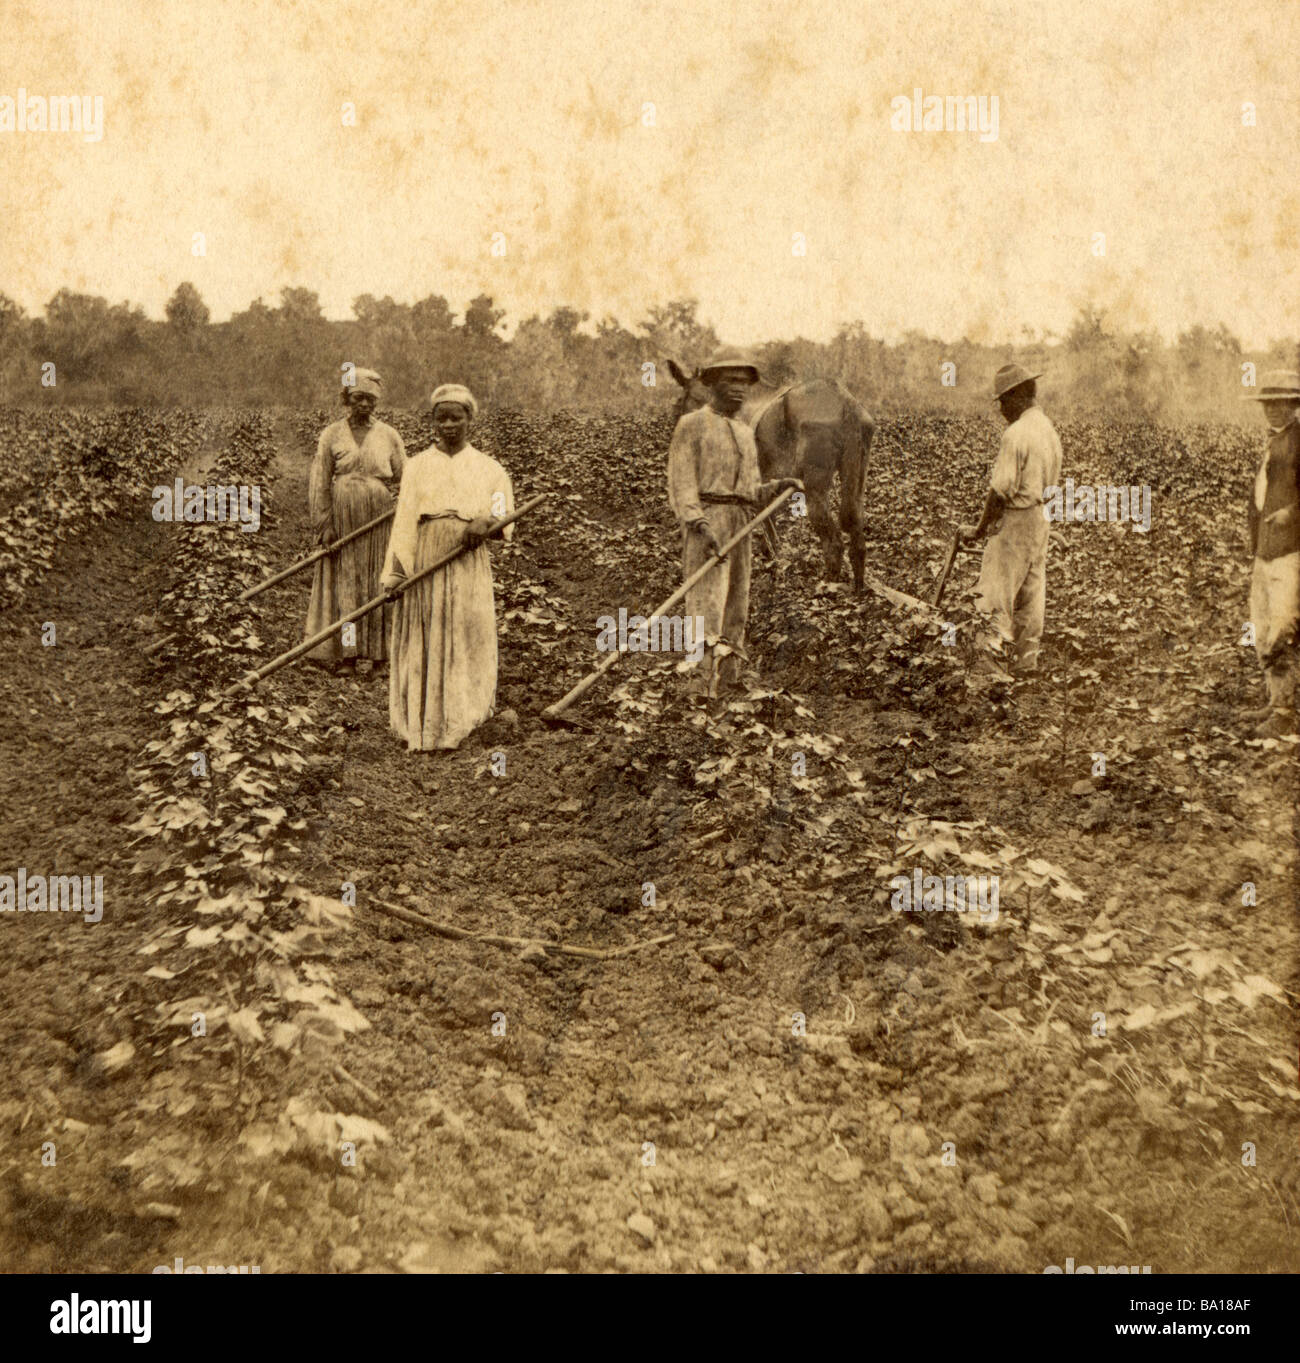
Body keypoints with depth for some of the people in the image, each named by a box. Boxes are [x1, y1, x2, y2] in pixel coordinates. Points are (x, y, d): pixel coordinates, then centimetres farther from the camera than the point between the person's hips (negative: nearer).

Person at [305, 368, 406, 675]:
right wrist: (323, 523, -7)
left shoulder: (388, 435, 6)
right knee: (343, 582, 1)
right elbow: (320, 483, 1)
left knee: (374, 582, 3)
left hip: (378, 519, 1)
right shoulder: (331, 435, 2)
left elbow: (403, 479, 7)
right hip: (343, 517, -1)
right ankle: (343, 652, 8)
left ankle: (369, 652, 11)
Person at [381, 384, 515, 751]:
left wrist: (486, 523, -19)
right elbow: (405, 522, 2)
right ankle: (420, 727, 7)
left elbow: (505, 520, 5)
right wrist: (396, 572, -8)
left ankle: (454, 725, 10)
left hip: (468, 567, 0)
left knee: (465, 642, 0)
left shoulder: (488, 468, 8)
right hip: (425, 565, 0)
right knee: (424, 644, 1)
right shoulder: (418, 466, 8)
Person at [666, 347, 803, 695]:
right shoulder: (691, 425, 2)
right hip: (705, 526, -7)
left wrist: (778, 487, 4)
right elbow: (681, 482, -8)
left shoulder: (745, 434, 24)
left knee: (735, 613, 5)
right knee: (707, 605, -16)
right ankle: (703, 687, -21)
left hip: (740, 529, 7)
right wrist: (700, 524, -22)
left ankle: (729, 681, 8)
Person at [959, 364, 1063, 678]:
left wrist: (980, 529, -13)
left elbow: (1001, 490, -20)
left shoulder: (1016, 434, -19)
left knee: (1000, 586, -5)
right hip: (1041, 518, 8)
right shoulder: (1050, 430, 10)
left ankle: (988, 652, -8)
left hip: (1016, 519, -8)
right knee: (1032, 587, 13)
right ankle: (1027, 656, 20)